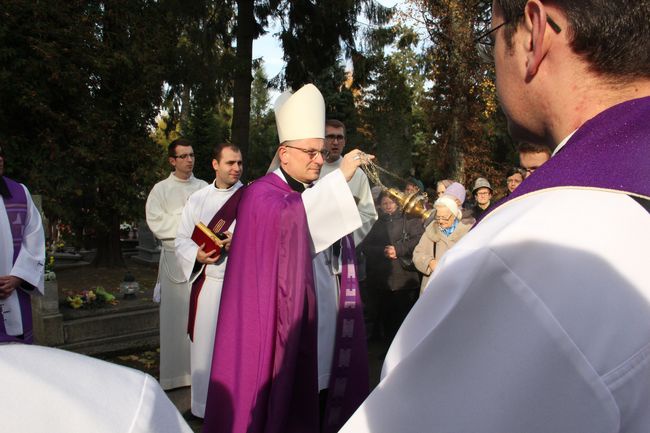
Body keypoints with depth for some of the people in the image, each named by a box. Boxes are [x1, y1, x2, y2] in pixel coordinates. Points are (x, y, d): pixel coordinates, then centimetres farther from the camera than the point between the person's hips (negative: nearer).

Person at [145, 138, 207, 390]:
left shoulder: (204, 187, 13)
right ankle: (177, 372, 9)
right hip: (175, 258, -2)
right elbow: (156, 223, -4)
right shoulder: (161, 189, 6)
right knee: (177, 314, 0)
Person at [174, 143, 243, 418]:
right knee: (205, 344, 8)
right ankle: (205, 406, 25)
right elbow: (182, 239, 8)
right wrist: (197, 255, -12)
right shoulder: (197, 199, 9)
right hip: (207, 282, 2)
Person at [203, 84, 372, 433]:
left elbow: (341, 253, 22)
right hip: (281, 324, -6)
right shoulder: (261, 193, -6)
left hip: (323, 325, 6)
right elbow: (288, 216, -31)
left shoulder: (321, 194, 15)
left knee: (317, 400, 10)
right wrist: (340, 177, -28)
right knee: (283, 397, -1)